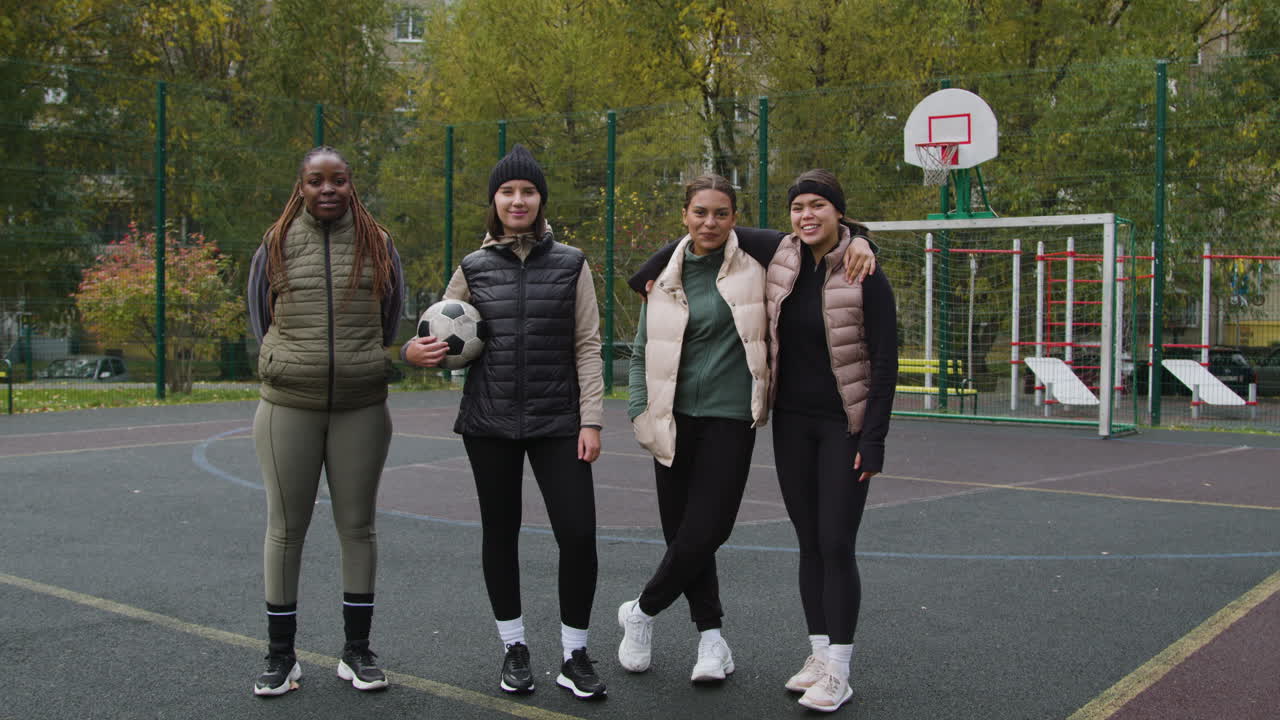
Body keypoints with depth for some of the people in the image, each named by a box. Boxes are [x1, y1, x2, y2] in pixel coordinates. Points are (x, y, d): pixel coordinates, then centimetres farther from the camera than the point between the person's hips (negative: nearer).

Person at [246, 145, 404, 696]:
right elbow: (260, 316, 11)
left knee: (357, 526, 6)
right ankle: (280, 656, 15)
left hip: (362, 407, 1)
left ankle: (357, 651, 18)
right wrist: (290, 367, 10)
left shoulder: (377, 244, 5)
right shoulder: (277, 244, 5)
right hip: (288, 407, 0)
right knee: (285, 529, 3)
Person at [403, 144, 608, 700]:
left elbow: (587, 347, 1)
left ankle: (574, 654, 8)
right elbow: (442, 338, 10)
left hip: (557, 424, -1)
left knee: (578, 534, -9)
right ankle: (514, 648, 25)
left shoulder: (570, 264, 3)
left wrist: (591, 420, -6)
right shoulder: (473, 268, 5)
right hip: (490, 423, 2)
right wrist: (415, 351, -14)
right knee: (500, 533, 9)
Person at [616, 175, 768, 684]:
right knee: (681, 532, 7)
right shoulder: (666, 277, 6)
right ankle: (710, 636, 25)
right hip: (675, 420, 3)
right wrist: (641, 414, 2)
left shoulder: (751, 264, -2)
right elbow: (642, 352, 11)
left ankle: (641, 612, 18)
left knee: (704, 533, -7)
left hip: (729, 418, -3)